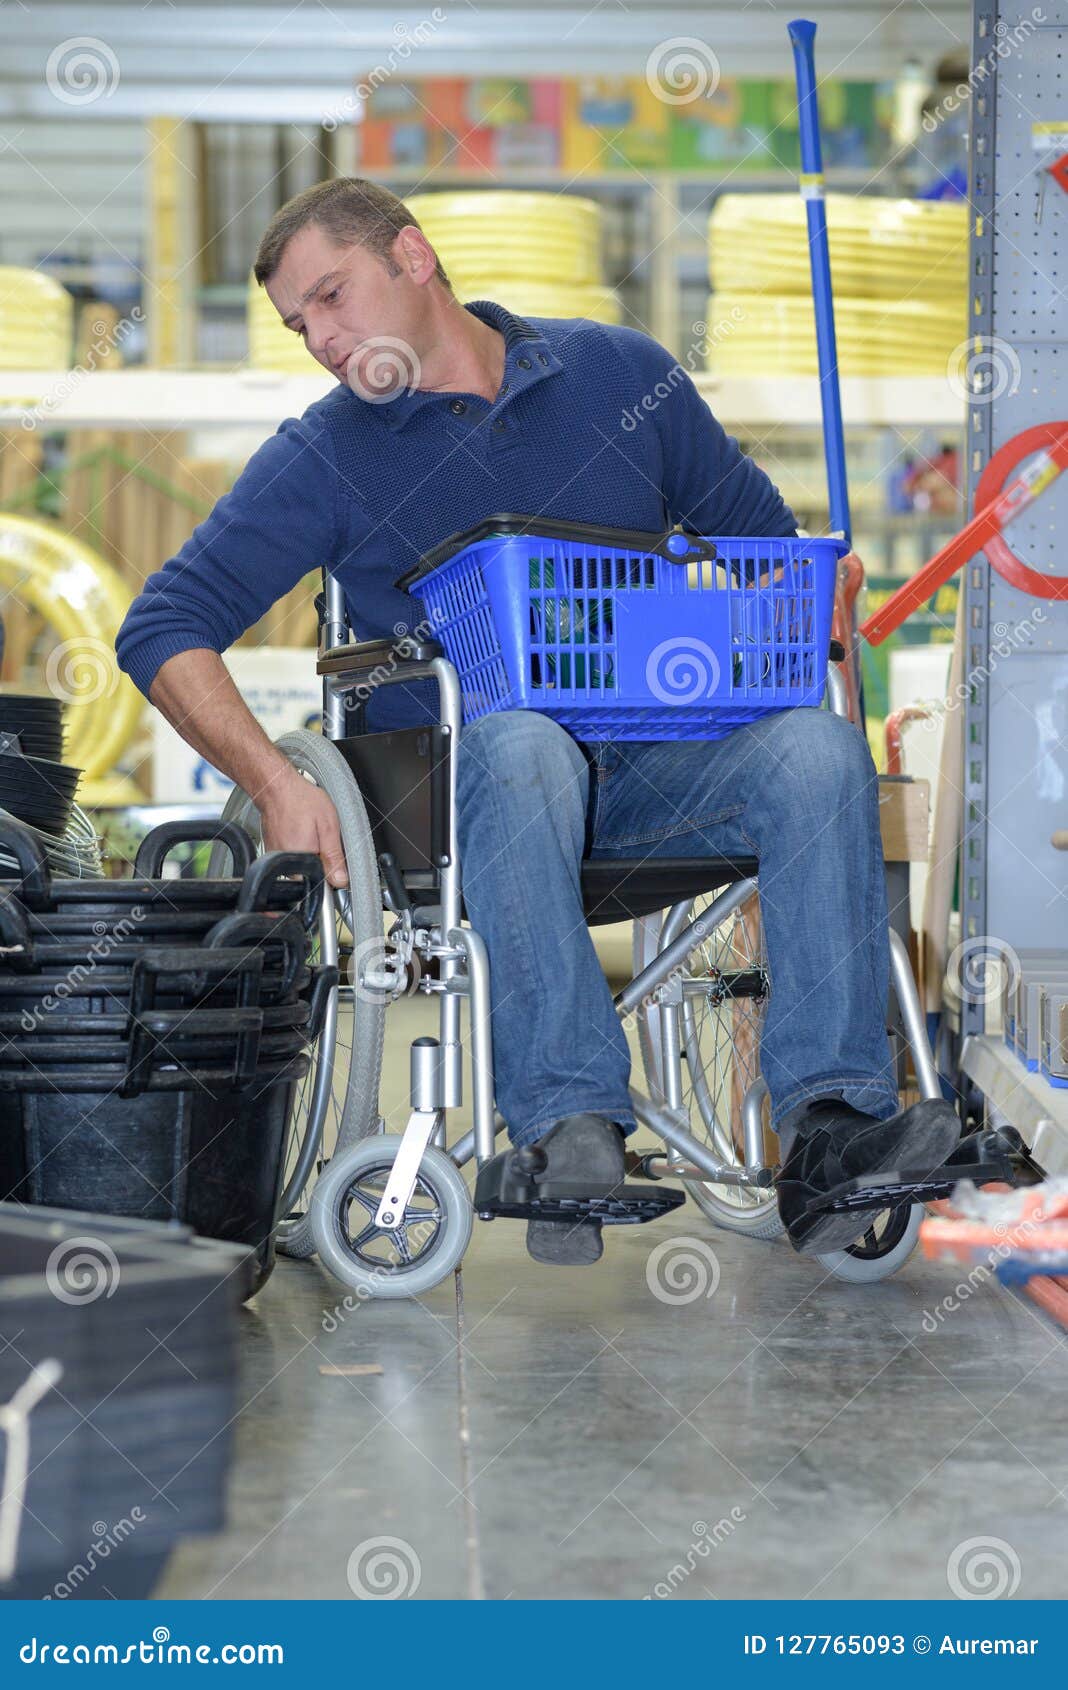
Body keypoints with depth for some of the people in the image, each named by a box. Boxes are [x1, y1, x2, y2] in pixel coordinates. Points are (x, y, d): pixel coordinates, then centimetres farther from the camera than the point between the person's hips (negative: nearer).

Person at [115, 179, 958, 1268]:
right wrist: (275, 782, -17)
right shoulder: (323, 457, 5)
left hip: (649, 769, 3)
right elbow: (164, 628, -1)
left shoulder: (622, 374, 10)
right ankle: (572, 1128, -44)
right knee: (522, 743, -38)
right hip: (451, 783, -2)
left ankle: (828, 1125, -36)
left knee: (817, 748, -27)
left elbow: (763, 543, 20)